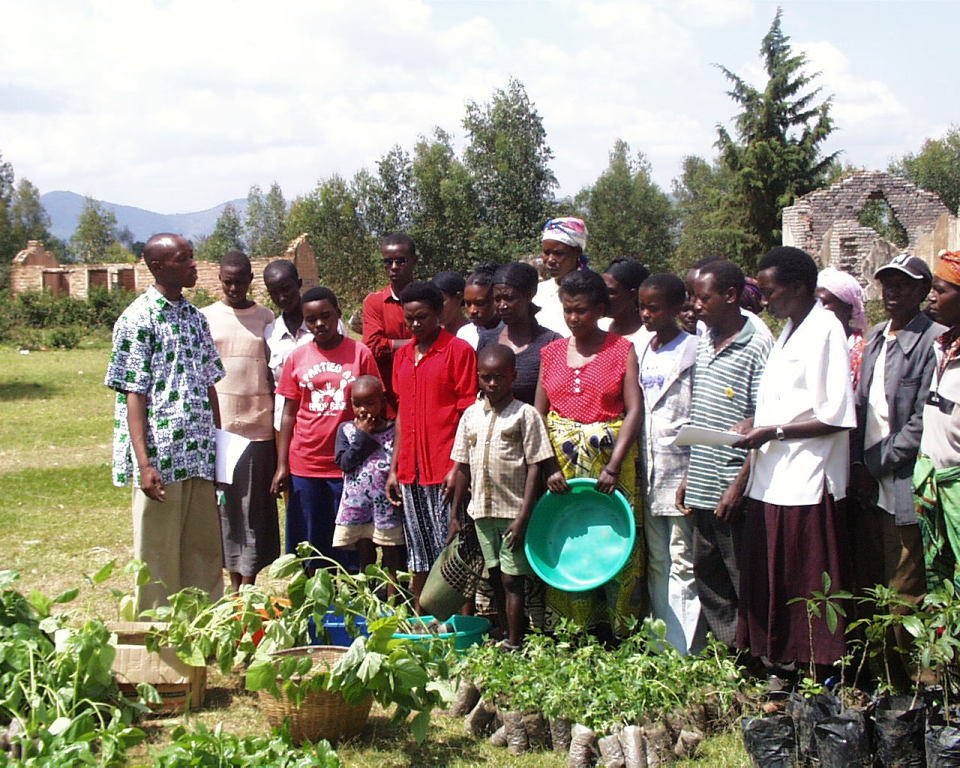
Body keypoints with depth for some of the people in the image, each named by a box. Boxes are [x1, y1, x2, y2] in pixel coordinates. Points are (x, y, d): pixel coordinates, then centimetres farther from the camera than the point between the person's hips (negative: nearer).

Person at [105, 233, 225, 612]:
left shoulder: (195, 317, 13)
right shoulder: (138, 319, -7)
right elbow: (134, 394, -11)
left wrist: (219, 447, 13)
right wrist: (144, 463, -17)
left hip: (201, 456, 7)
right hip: (161, 460, -6)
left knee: (206, 552, 11)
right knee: (159, 557, 3)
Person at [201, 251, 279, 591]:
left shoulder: (265, 318, 6)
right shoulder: (206, 318, 6)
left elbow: (274, 375, 9)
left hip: (258, 427, 0)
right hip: (217, 427, 1)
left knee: (255, 509, -1)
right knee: (223, 505, 5)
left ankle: (248, 586, 5)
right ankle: (234, 584, 14)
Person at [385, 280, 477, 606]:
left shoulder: (458, 350, -4)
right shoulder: (403, 356, 15)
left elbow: (467, 412, -8)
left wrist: (458, 468, -14)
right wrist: (394, 468, 13)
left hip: (445, 470, -6)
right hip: (411, 472, 6)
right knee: (418, 556, 12)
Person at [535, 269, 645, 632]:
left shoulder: (621, 350, 1)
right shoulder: (552, 353, 11)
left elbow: (635, 410, -7)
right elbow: (538, 415, 7)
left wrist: (613, 467, -16)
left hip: (611, 460, -3)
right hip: (561, 463, 3)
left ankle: (616, 637, 5)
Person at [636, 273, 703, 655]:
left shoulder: (693, 351, -6)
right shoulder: (638, 348, 12)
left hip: (681, 470, -6)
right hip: (647, 471, 6)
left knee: (682, 563, -4)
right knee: (656, 562, 11)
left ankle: (684, 650, -2)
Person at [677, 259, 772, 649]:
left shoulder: (757, 347, -11)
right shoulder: (703, 344, 13)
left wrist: (739, 485, -17)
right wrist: (688, 476, 15)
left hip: (732, 490, -8)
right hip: (702, 487, 8)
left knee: (744, 580, 1)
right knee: (707, 577, 14)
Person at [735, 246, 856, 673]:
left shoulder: (825, 330, -12)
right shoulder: (789, 330, 17)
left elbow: (835, 418, -17)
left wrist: (773, 432, -15)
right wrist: (755, 422, 8)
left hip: (807, 480, -9)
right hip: (772, 477, 9)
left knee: (809, 588, -1)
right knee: (770, 583, 12)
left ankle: (818, 670, 8)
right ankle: (778, 662, 21)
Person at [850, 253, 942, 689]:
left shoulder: (933, 341, -8)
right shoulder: (875, 338, 16)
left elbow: (923, 420, -14)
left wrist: (878, 465, -11)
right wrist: (856, 465, 5)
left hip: (903, 487, -8)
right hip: (867, 487, 8)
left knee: (906, 594, -4)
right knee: (869, 590, 12)